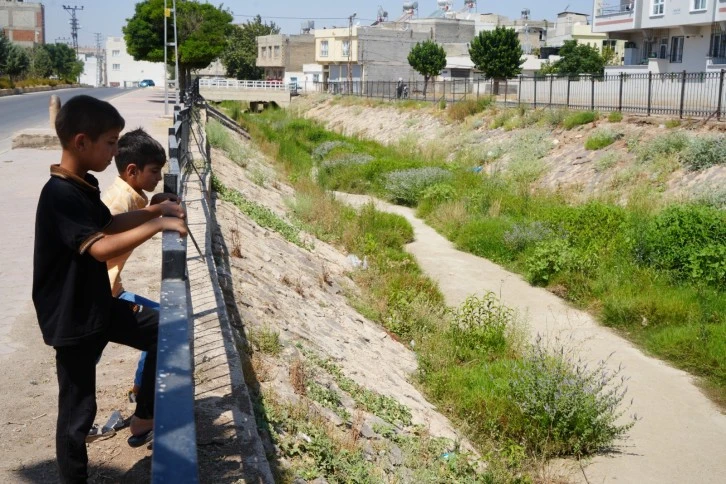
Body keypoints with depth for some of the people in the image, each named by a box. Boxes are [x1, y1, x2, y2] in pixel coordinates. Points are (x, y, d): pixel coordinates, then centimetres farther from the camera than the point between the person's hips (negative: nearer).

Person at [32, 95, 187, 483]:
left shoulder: (83, 185, 3)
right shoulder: (60, 195, -26)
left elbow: (107, 224, 20)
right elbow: (101, 247, -37)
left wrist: (156, 210, 10)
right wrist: (157, 226, -32)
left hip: (98, 304, 9)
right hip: (72, 319, -9)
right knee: (78, 409, 3)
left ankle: (144, 417, 27)